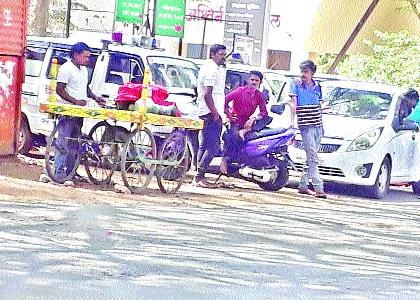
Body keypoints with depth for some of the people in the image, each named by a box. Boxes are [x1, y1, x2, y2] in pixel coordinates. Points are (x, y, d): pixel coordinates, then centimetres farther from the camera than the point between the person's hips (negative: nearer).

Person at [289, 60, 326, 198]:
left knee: (311, 157, 7)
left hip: (318, 126, 5)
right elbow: (293, 104, -4)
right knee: (313, 157, -12)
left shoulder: (317, 86, 12)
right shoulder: (296, 84, 0)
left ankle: (303, 185, 15)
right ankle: (318, 187, -18)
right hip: (306, 126, -5)